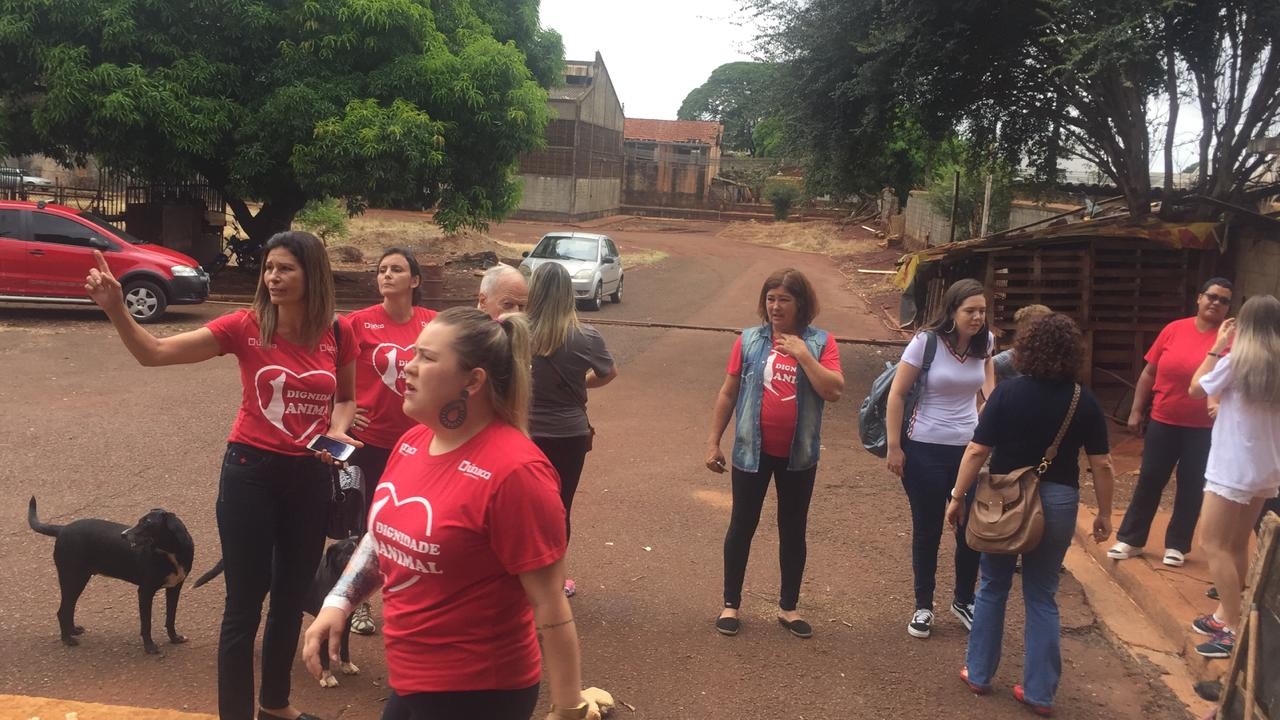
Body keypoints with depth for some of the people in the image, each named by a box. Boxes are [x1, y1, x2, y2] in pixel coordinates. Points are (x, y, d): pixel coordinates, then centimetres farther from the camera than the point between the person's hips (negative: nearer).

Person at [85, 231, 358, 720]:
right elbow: (153, 353, -13)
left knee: (293, 594, 18)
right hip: (250, 471, -3)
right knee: (245, 601, 2)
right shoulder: (244, 327, -11)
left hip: (310, 476, 4)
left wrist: (338, 430, -8)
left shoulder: (338, 333, -4)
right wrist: (115, 308, -27)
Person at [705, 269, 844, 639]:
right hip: (752, 451, 0)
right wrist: (714, 441, 1)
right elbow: (728, 393, 1)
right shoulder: (749, 340, -4)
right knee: (742, 526, 9)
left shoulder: (820, 342, -6)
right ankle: (731, 604, 24)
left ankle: (788, 607, 28)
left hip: (798, 455, 0)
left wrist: (802, 353, -21)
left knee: (793, 529, 13)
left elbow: (833, 391, -17)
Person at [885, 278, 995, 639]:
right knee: (927, 530, 8)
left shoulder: (984, 343, -2)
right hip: (925, 450, -3)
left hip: (969, 448, 4)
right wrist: (894, 447, -9)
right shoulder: (926, 342, -14)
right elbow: (897, 394, -9)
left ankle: (964, 601, 28)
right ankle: (923, 607, 24)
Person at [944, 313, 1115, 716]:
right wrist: (1104, 514, 8)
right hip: (1057, 502, 1)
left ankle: (979, 674, 26)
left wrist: (957, 497, -2)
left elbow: (977, 451, -11)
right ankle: (1040, 692, 15)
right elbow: (1101, 464, -3)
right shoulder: (1084, 402, -6)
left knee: (993, 587, 16)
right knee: (1042, 596, 11)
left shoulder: (1007, 393, -10)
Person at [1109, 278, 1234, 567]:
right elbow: (1149, 373, 5)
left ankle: (1177, 545, 24)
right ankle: (1130, 540, 20)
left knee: (1191, 487, 9)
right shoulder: (1174, 329, -1)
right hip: (1163, 422, 2)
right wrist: (1136, 411, 4)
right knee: (1149, 481, 9)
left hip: (1204, 429, -2)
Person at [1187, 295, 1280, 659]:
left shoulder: (1236, 361, -14)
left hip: (1233, 469, -7)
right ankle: (1225, 614, 26)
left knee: (1215, 545, -1)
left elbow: (1196, 390, -2)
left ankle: (1233, 630, -4)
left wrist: (1217, 346, 2)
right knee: (1237, 545, 17)